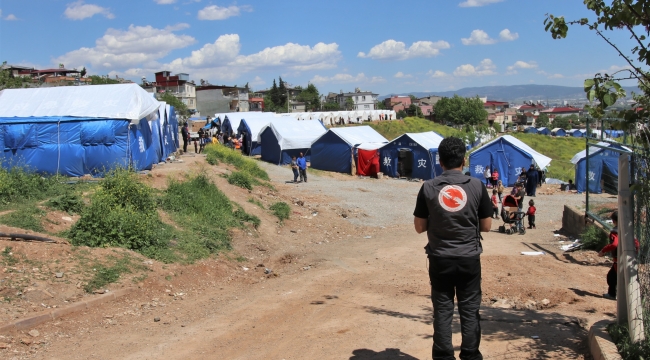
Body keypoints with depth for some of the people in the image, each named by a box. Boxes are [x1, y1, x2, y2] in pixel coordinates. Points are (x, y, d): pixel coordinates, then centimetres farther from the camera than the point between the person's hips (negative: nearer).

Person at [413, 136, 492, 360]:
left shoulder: (429, 187, -5)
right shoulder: (477, 186, -5)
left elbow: (419, 227, 0)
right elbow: (486, 226, 2)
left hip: (440, 258, 0)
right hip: (469, 258, 0)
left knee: (442, 310, 9)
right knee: (470, 310, 10)